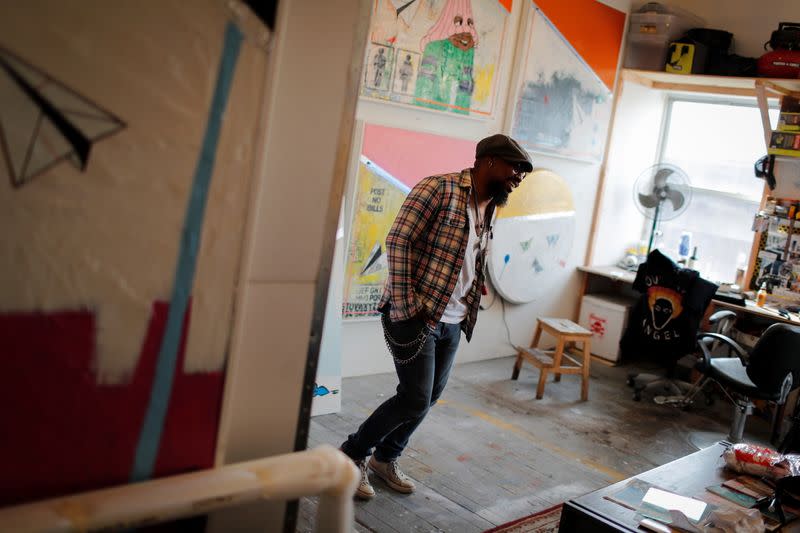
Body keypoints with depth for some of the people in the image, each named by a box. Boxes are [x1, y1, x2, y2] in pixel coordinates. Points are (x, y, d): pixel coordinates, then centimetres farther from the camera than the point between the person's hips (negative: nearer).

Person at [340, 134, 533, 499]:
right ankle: (352, 454, 15)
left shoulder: (489, 208, 12)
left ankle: (385, 458, 34)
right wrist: (404, 305, -20)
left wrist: (470, 305, 9)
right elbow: (398, 240, -18)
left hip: (452, 321, 8)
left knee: (429, 397, 13)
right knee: (416, 398, -7)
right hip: (415, 315, -8)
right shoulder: (439, 189, -13)